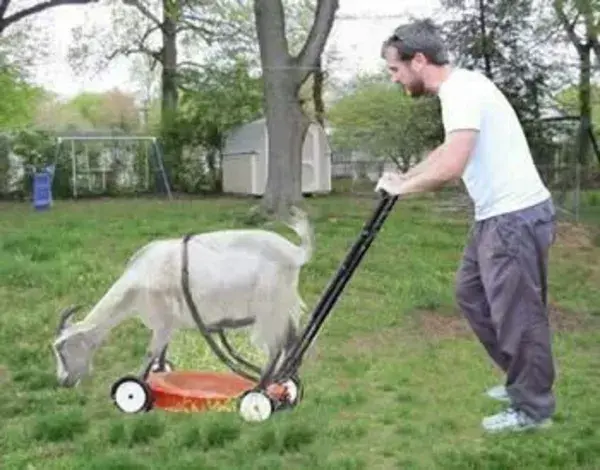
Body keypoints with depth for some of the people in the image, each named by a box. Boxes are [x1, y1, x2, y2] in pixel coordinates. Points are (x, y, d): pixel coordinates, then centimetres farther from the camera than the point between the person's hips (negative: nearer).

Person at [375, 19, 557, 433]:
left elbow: (450, 167, -32)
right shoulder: (459, 88, 12)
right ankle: (524, 380, 31)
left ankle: (533, 408, 16)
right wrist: (406, 177, 20)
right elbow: (447, 151, 29)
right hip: (497, 215, 11)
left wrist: (402, 186, -16)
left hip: (516, 217, -11)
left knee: (516, 312, 0)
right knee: (471, 293, 20)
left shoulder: (463, 90, -20)